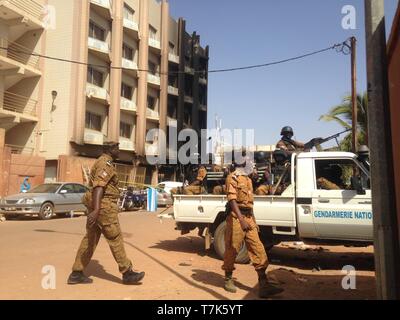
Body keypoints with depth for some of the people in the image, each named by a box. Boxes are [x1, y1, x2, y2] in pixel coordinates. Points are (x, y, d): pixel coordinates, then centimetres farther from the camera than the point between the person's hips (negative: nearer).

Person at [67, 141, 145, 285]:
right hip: (104, 205, -10)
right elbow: (98, 186, -27)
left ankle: (76, 274, 14)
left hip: (98, 205, 10)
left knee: (90, 238, 10)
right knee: (115, 238, -5)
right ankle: (127, 273, 3)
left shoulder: (102, 162, 20)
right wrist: (96, 210, -36)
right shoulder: (106, 163, -13)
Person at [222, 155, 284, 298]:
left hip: (249, 218, 8)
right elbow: (232, 200, -18)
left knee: (258, 249, 1)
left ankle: (264, 286, 1)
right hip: (237, 218, -8)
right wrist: (241, 219, -29)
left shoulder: (248, 179, 20)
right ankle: (228, 279, 21)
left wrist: (253, 221, 21)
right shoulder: (233, 178, -7)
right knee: (232, 250, 3)